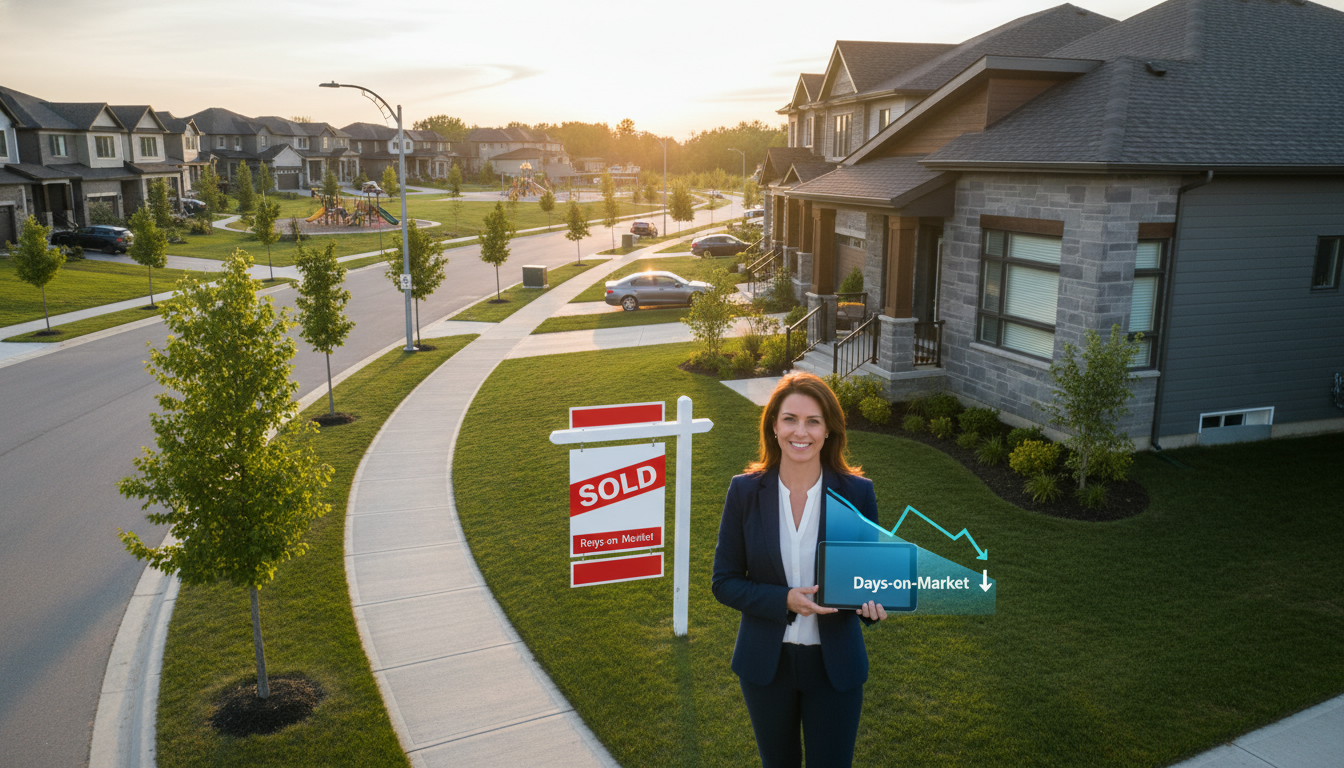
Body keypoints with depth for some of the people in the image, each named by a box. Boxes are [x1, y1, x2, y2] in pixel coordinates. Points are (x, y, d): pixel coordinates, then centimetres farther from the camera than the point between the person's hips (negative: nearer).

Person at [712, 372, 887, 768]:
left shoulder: (857, 492, -10)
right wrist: (785, 600, -22)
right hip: (766, 662, 1)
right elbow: (724, 582, -7)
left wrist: (870, 600, -23)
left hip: (835, 664, -1)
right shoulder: (745, 491, -10)